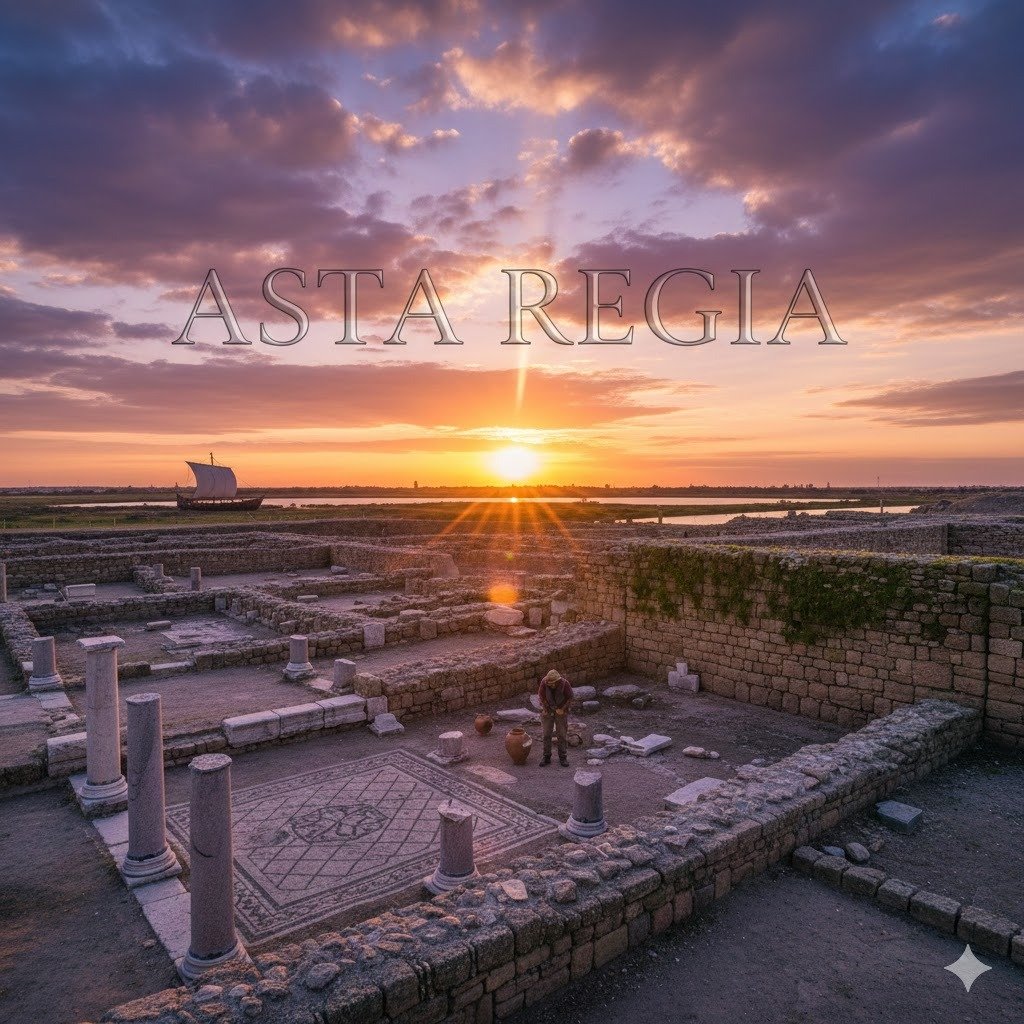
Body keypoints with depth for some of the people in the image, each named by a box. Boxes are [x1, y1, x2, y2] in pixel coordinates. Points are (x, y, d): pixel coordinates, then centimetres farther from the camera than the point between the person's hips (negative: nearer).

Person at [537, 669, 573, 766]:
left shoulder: (564, 683, -24)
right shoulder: (544, 682, -21)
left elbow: (570, 698, -10)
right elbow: (542, 696, -7)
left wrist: (562, 709, -14)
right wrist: (545, 710, -7)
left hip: (561, 711, -1)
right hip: (548, 710, 1)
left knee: (561, 734, 3)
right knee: (546, 734, 4)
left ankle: (563, 757, 15)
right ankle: (546, 757, 15)